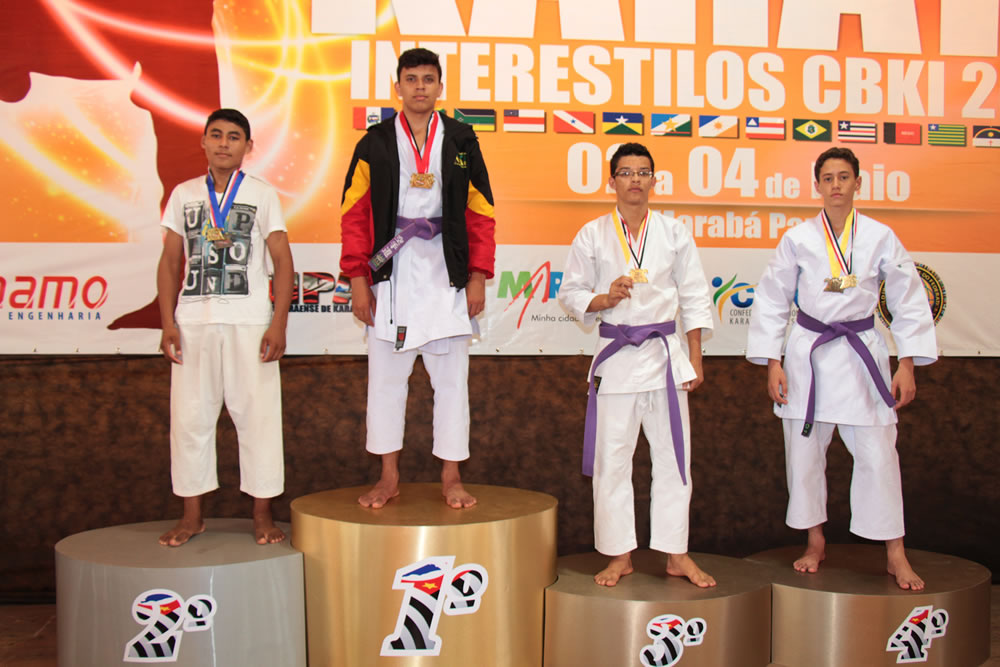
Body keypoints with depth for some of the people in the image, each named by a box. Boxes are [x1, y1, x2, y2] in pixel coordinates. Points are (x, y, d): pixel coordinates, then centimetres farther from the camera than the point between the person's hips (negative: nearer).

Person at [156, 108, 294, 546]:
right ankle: (192, 515, 15)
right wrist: (168, 323, 2)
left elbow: (283, 262, 1)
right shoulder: (184, 194, 11)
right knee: (189, 415, 3)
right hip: (193, 323, 2)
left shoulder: (262, 195, 5)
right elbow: (169, 262, 11)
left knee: (256, 414, -1)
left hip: (248, 322, -2)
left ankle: (262, 515, 9)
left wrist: (278, 325, -8)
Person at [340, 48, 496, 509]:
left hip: (447, 276, 0)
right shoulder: (375, 143, 6)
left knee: (451, 377, 3)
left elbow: (481, 215, 7)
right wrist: (358, 279, -3)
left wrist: (478, 277, -1)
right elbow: (354, 214, 4)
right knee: (386, 376, 5)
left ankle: (451, 478, 14)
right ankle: (389, 478, 17)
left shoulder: (461, 142, 8)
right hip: (391, 276, 0)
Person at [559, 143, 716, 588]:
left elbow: (694, 298, 6)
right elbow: (570, 292, 6)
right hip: (615, 355, -1)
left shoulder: (674, 233, 4)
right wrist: (604, 300, -15)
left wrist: (695, 360, 2)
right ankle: (620, 556, 17)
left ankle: (677, 555, 19)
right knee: (612, 459, 3)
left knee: (672, 455, 6)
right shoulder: (593, 235, 1)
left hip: (665, 352, 1)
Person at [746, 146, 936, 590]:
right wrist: (772, 363, -1)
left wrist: (907, 365, 0)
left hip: (861, 354, -1)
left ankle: (896, 555, 12)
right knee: (803, 453, 6)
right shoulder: (798, 239, -3)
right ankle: (815, 544, 25)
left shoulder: (880, 238, -3)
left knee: (877, 455, -2)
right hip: (808, 354, 1)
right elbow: (771, 301, 3)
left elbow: (909, 301, 3)